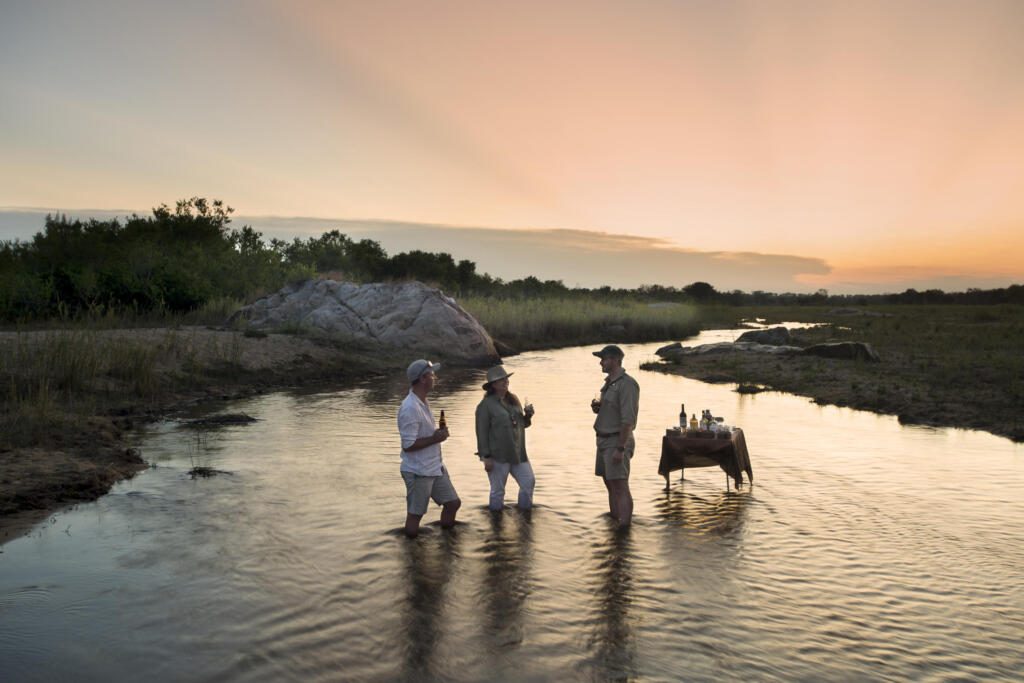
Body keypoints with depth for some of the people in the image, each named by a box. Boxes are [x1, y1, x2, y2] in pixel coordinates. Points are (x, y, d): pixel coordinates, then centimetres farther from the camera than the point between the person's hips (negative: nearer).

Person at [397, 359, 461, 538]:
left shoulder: (422, 402, 7)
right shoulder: (410, 408, -24)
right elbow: (408, 445, -25)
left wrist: (439, 433, 4)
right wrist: (436, 438, -19)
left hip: (436, 467, 9)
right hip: (418, 472, -9)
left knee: (453, 502, 16)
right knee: (415, 514, 4)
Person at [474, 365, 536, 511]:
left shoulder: (513, 399, 10)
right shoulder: (486, 405, -10)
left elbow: (522, 424, 19)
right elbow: (482, 432, -12)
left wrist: (528, 415, -3)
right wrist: (486, 457, -15)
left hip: (518, 454, 6)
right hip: (498, 456, -6)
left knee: (528, 483, 9)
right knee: (498, 490, 4)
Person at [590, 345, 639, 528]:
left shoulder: (626, 384, -15)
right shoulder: (609, 382, 14)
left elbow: (628, 419, -21)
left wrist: (620, 448, -24)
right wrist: (597, 406, 3)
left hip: (617, 441, -9)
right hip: (604, 440, 9)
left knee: (620, 487, -9)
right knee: (610, 485, 15)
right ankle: (613, 521, 24)